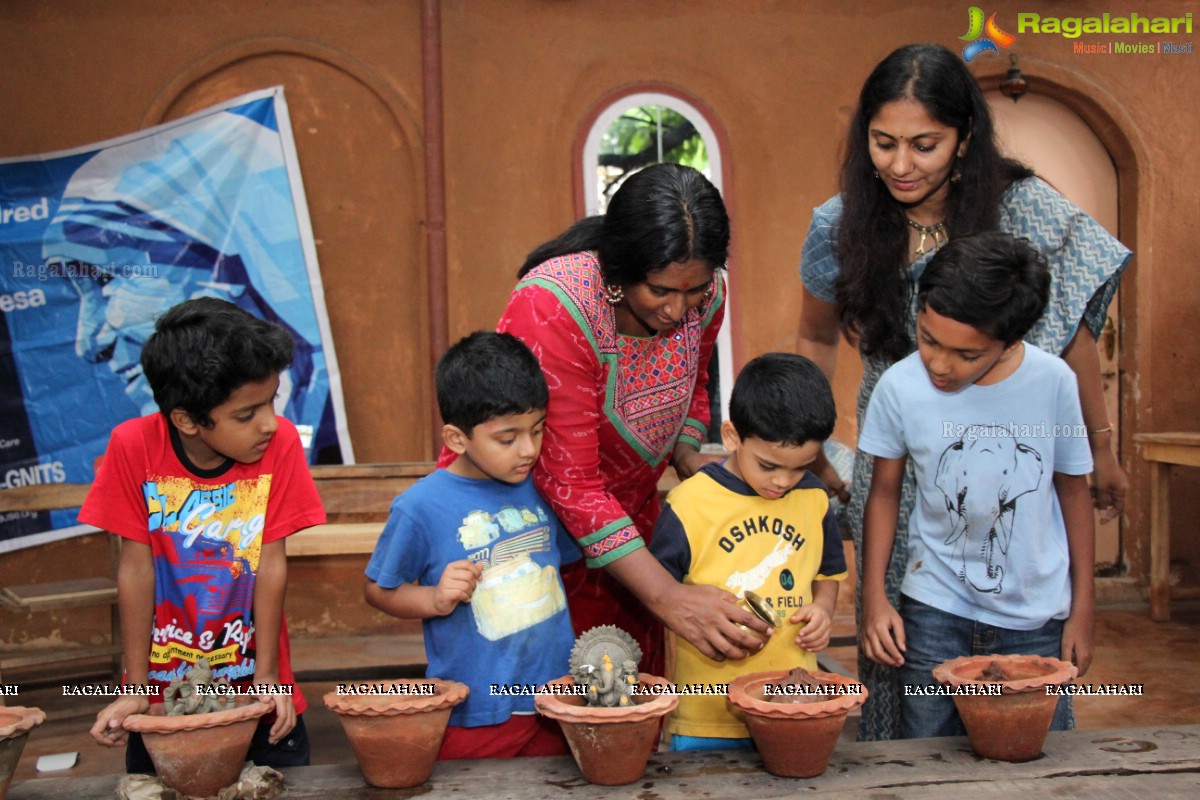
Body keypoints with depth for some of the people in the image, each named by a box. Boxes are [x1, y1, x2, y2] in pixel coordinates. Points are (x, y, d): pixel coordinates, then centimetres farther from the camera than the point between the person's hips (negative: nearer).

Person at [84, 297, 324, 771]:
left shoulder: (280, 443, -14)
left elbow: (271, 564, -11)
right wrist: (137, 688, -8)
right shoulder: (134, 447, -15)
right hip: (166, 690, 0)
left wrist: (266, 678, -9)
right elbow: (136, 568, -11)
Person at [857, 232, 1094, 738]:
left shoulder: (1053, 382, -11)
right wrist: (874, 598, -1)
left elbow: (1073, 490, 2)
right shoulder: (899, 388, -12)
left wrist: (1083, 609, 6)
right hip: (933, 613, 0)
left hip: (1036, 620, 1)